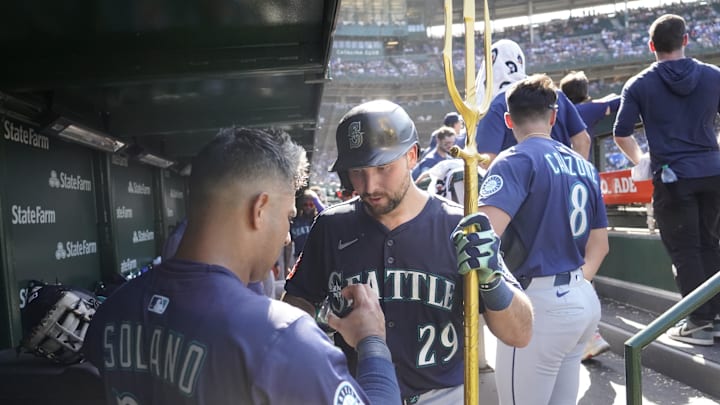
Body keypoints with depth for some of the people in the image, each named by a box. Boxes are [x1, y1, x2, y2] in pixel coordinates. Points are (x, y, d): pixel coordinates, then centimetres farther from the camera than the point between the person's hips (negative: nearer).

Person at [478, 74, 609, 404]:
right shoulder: (585, 166, 12)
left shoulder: (517, 159, -12)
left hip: (540, 303, -8)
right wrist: (576, 284, 18)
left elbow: (484, 231, -29)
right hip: (583, 300, 8)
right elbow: (599, 243, 17)